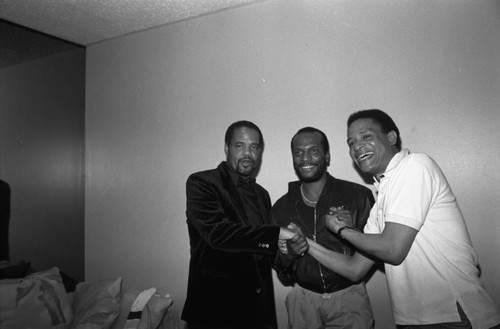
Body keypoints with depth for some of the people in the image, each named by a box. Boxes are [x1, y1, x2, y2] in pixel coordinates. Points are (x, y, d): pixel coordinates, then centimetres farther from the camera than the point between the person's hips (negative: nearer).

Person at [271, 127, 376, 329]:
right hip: (303, 300, 2)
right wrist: (289, 251, -13)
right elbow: (278, 267, 8)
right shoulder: (281, 208, 1)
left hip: (348, 296, -2)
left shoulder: (358, 195, -8)